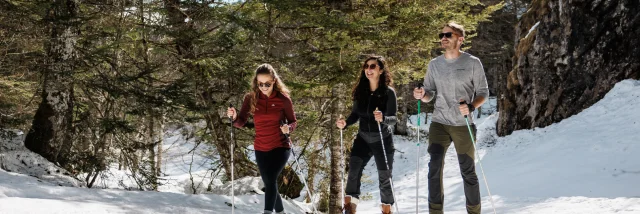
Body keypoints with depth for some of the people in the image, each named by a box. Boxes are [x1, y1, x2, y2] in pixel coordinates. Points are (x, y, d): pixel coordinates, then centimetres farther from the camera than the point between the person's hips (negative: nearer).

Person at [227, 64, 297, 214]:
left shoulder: (283, 99, -10)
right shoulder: (251, 98, -5)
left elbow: (293, 121, 1)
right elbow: (241, 123, -7)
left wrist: (288, 128, -21)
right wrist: (234, 117, -29)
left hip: (280, 147, -3)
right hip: (261, 149, 4)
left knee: (271, 180, -23)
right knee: (270, 184, 14)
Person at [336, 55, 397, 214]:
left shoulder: (389, 92, -15)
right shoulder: (360, 91, -3)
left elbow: (393, 119, -19)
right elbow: (356, 114, 5)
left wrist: (383, 119, -40)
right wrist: (345, 123, -14)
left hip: (383, 141, -3)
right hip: (363, 139, 3)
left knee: (384, 177, 7)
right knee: (353, 168, -14)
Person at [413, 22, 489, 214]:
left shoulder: (472, 63, -3)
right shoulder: (434, 64, 7)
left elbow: (483, 92, 0)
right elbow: (430, 94, 12)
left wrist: (471, 106, -20)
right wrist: (422, 95, -11)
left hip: (464, 126, -2)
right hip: (439, 124, 2)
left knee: (468, 171, 6)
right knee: (434, 167, -12)